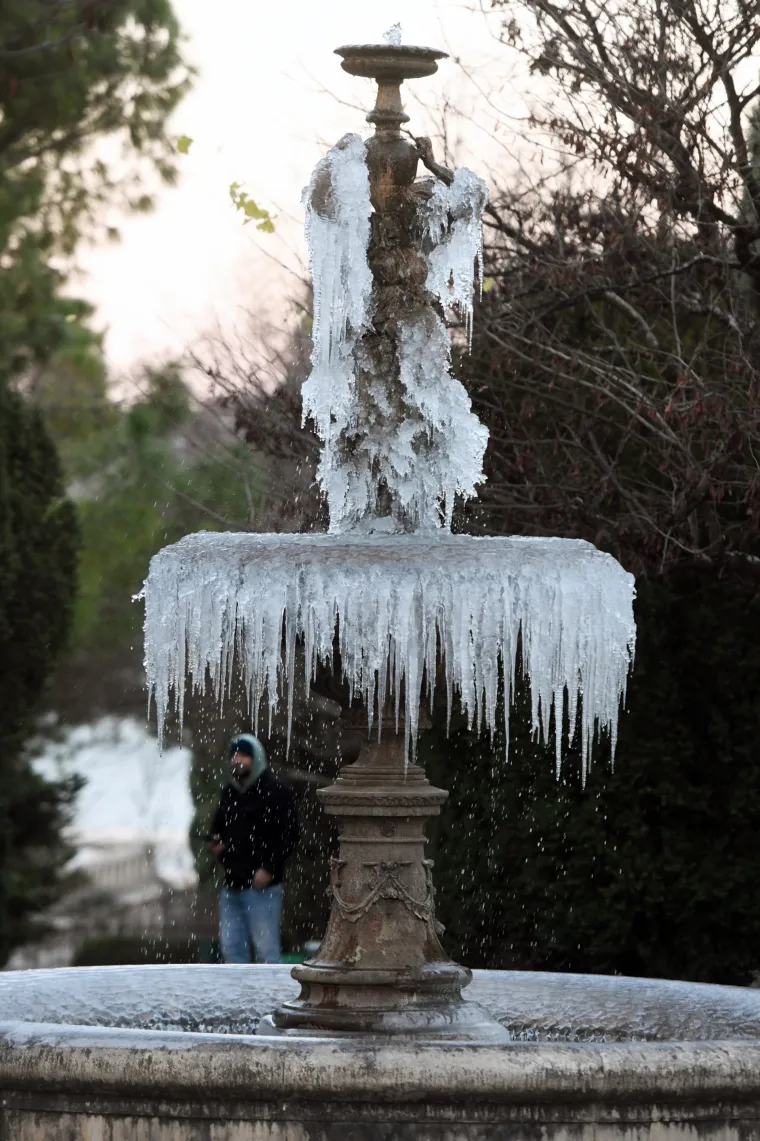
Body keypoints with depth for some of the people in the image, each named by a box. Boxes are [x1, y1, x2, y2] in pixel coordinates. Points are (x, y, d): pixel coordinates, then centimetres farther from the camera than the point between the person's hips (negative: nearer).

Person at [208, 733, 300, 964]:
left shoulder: (275, 792, -8)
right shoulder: (229, 792, 15)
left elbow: (289, 835, -12)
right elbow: (218, 825, 30)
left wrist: (268, 868, -19)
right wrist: (216, 843, 6)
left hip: (261, 886, -8)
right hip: (232, 884, 8)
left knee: (266, 948, -7)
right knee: (231, 946, 10)